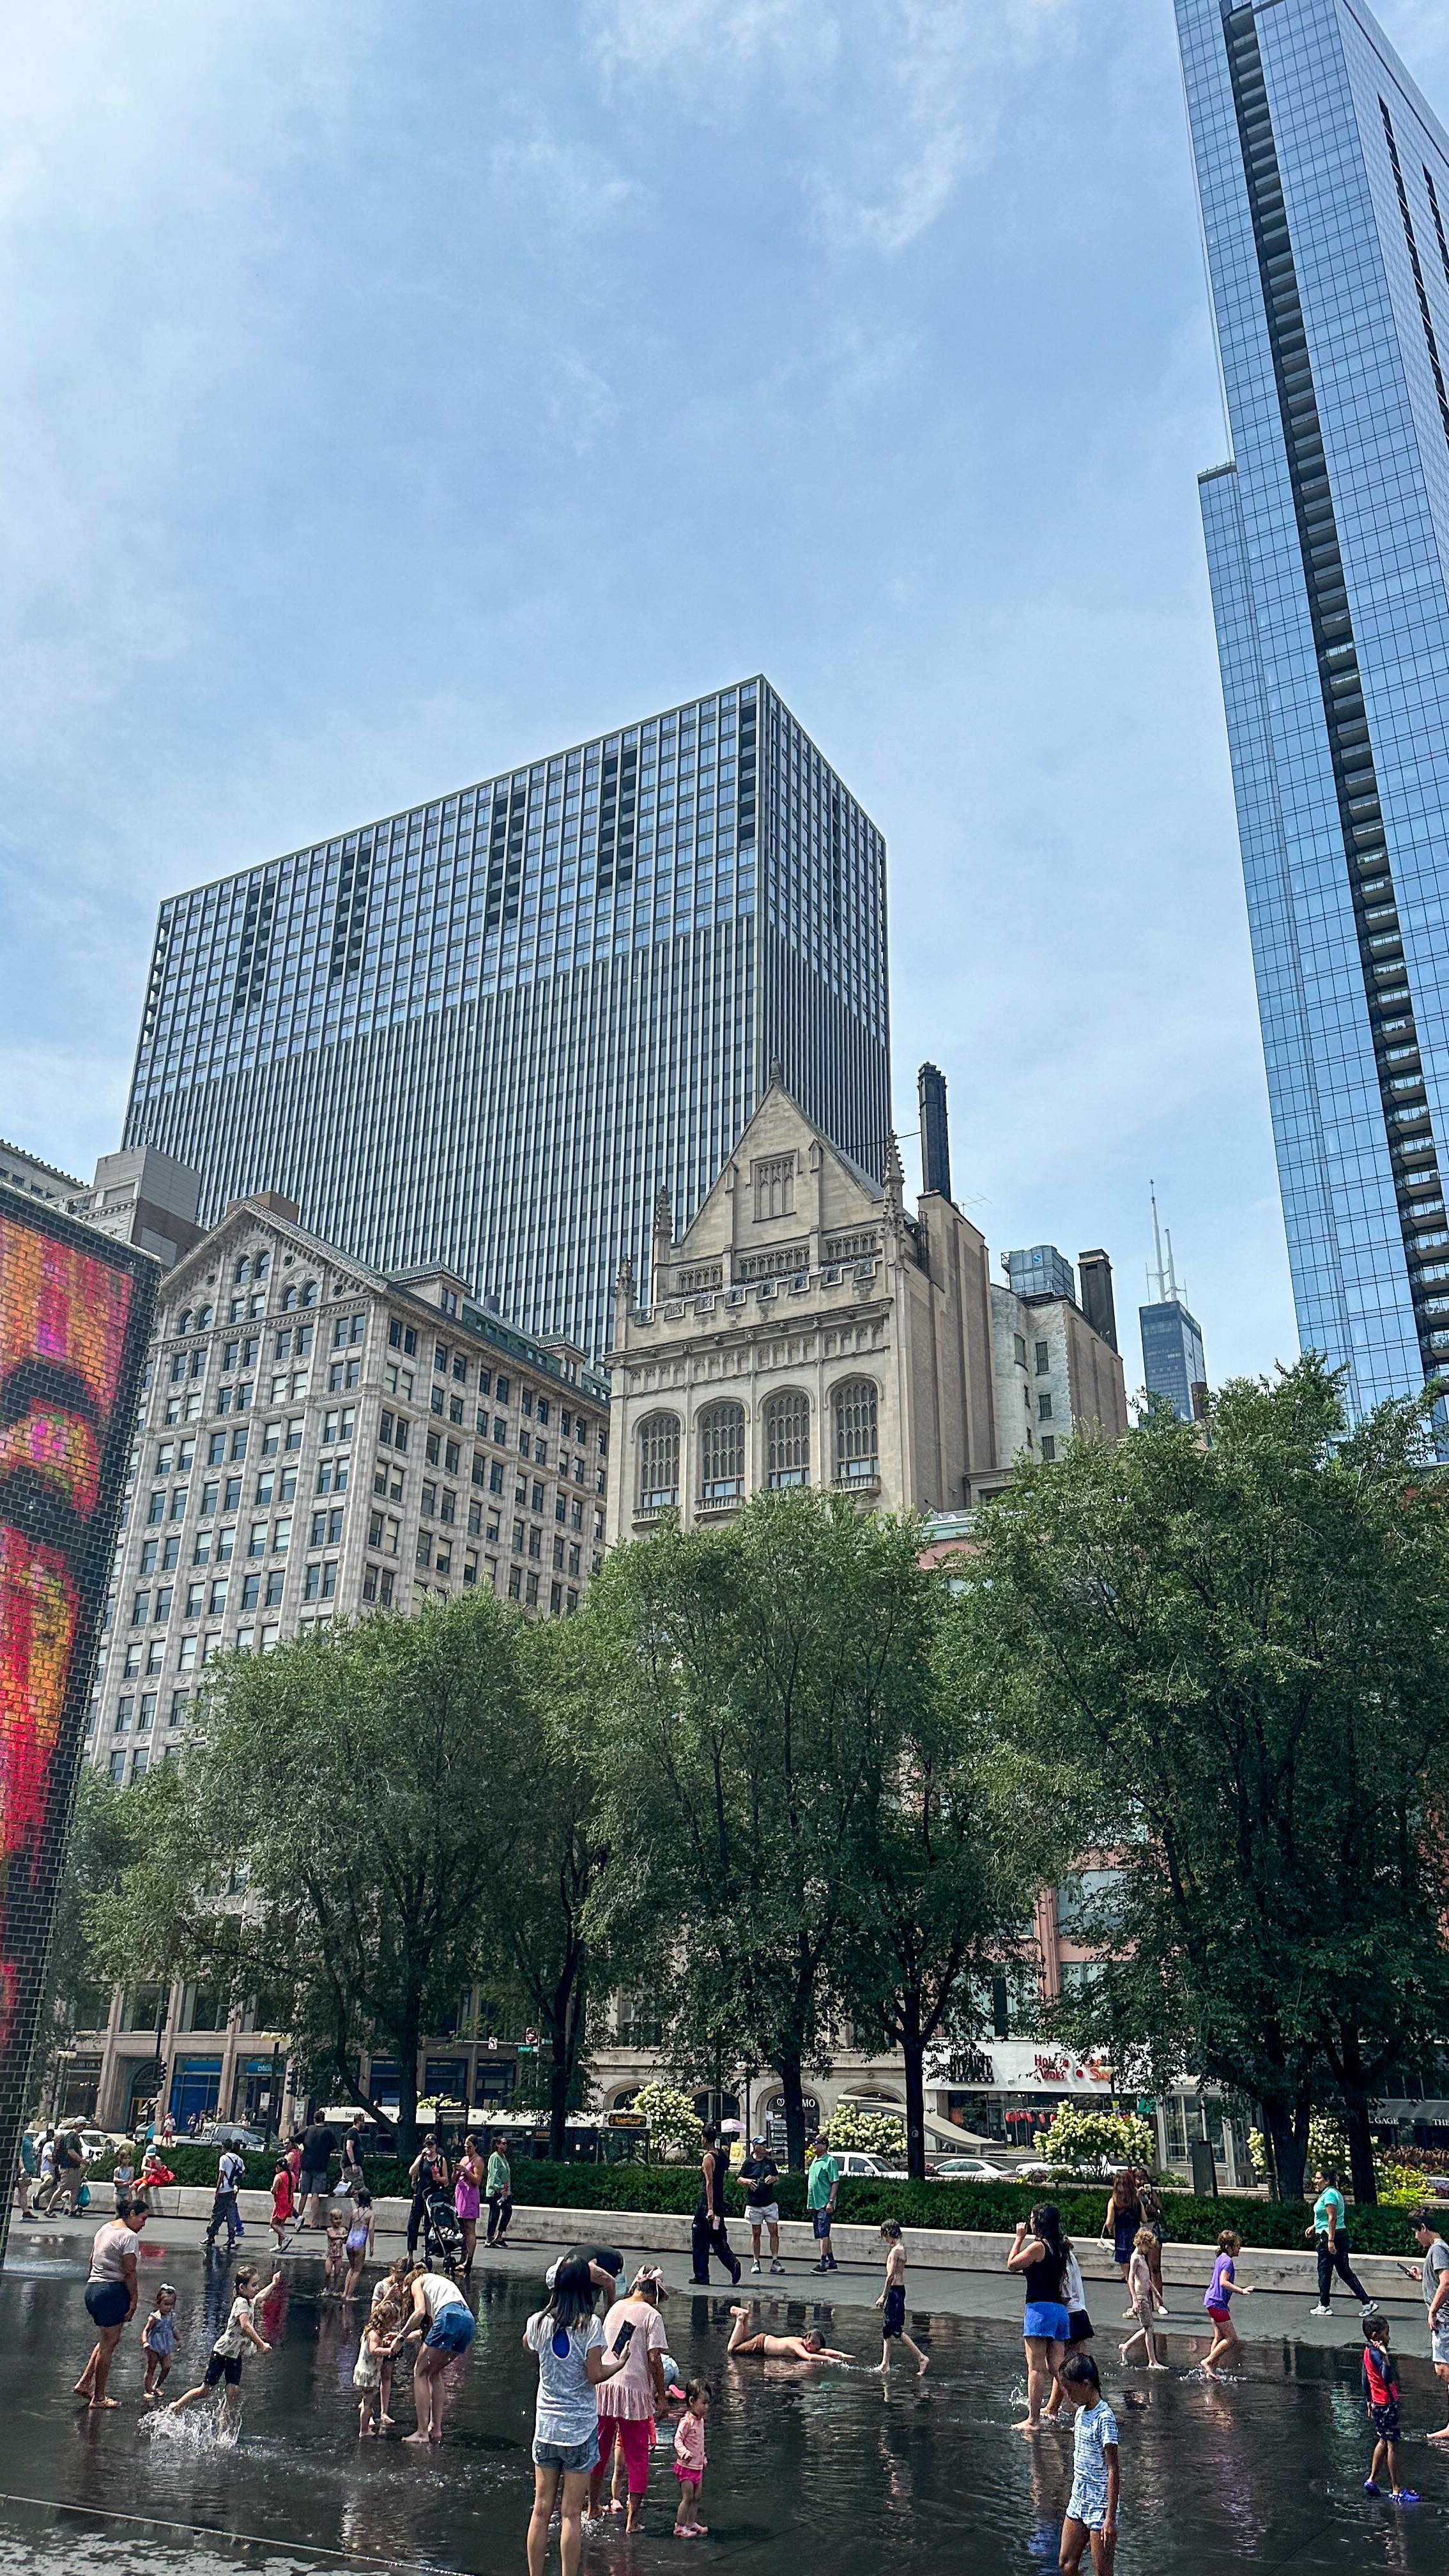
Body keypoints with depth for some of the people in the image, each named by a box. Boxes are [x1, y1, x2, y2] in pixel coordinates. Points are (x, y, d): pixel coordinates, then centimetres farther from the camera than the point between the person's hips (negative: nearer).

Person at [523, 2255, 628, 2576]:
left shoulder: (538, 2322, -2)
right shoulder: (589, 2324, -14)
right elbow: (594, 2375, -14)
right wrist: (619, 2363, 3)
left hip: (546, 2426, 3)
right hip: (580, 2428, -3)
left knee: (541, 2509, 12)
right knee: (571, 2513, 5)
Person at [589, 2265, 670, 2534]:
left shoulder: (615, 2308, 9)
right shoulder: (651, 2315, -9)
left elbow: (602, 2348, 15)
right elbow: (654, 2359, -13)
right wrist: (660, 2394, -4)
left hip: (605, 2386, 5)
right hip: (634, 2390, -5)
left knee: (599, 2450, 20)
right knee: (637, 2456, 7)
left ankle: (593, 2506, 33)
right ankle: (633, 2519, 8)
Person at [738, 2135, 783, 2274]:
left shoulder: (770, 2162, 7)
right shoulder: (748, 2162, -1)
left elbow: (778, 2177, 16)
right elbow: (740, 2179, 5)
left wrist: (774, 2178, -6)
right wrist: (747, 2181, -15)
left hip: (770, 2203, 2)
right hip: (754, 2204, -2)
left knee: (774, 2232, -2)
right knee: (756, 2233, 5)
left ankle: (775, 2261, 4)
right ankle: (756, 2262, 15)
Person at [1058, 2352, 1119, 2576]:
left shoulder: (1104, 2418, -18)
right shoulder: (1081, 2412, 7)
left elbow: (1114, 2471, -19)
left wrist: (1111, 2518, -21)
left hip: (1100, 2506, -8)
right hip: (1078, 2501, 8)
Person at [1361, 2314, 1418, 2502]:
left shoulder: (1368, 2352, 8)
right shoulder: (1376, 2354, -23)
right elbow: (1388, 2377, -35)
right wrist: (1385, 2356, -45)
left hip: (1377, 2403, 10)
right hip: (1386, 2404, -10)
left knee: (1383, 2442, 19)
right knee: (1392, 2445, -1)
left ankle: (1372, 2480, 25)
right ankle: (1396, 2490, 6)